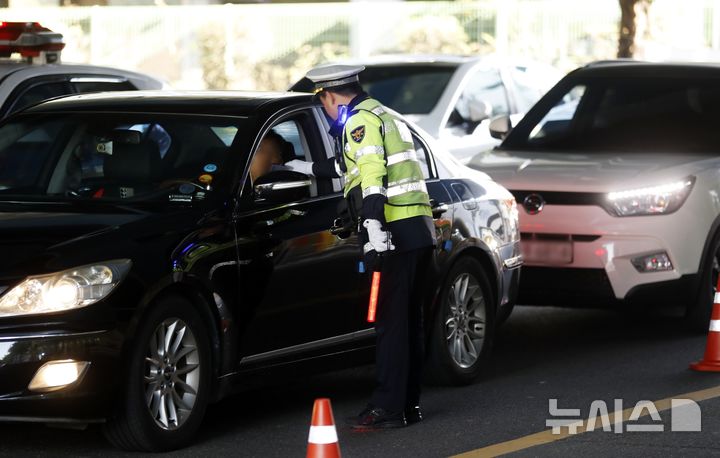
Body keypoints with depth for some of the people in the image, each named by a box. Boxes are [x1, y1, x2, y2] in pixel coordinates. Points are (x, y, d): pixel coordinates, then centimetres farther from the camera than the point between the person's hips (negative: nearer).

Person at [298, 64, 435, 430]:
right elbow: (350, 165, 40)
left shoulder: (359, 121, -6)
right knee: (409, 320, 13)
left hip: (395, 233, -10)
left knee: (389, 321, -9)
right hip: (420, 231, 10)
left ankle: (387, 408, -10)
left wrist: (374, 231, -27)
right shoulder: (382, 115, 26)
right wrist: (304, 168, 49)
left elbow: (372, 176, -20)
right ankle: (408, 404, 18)